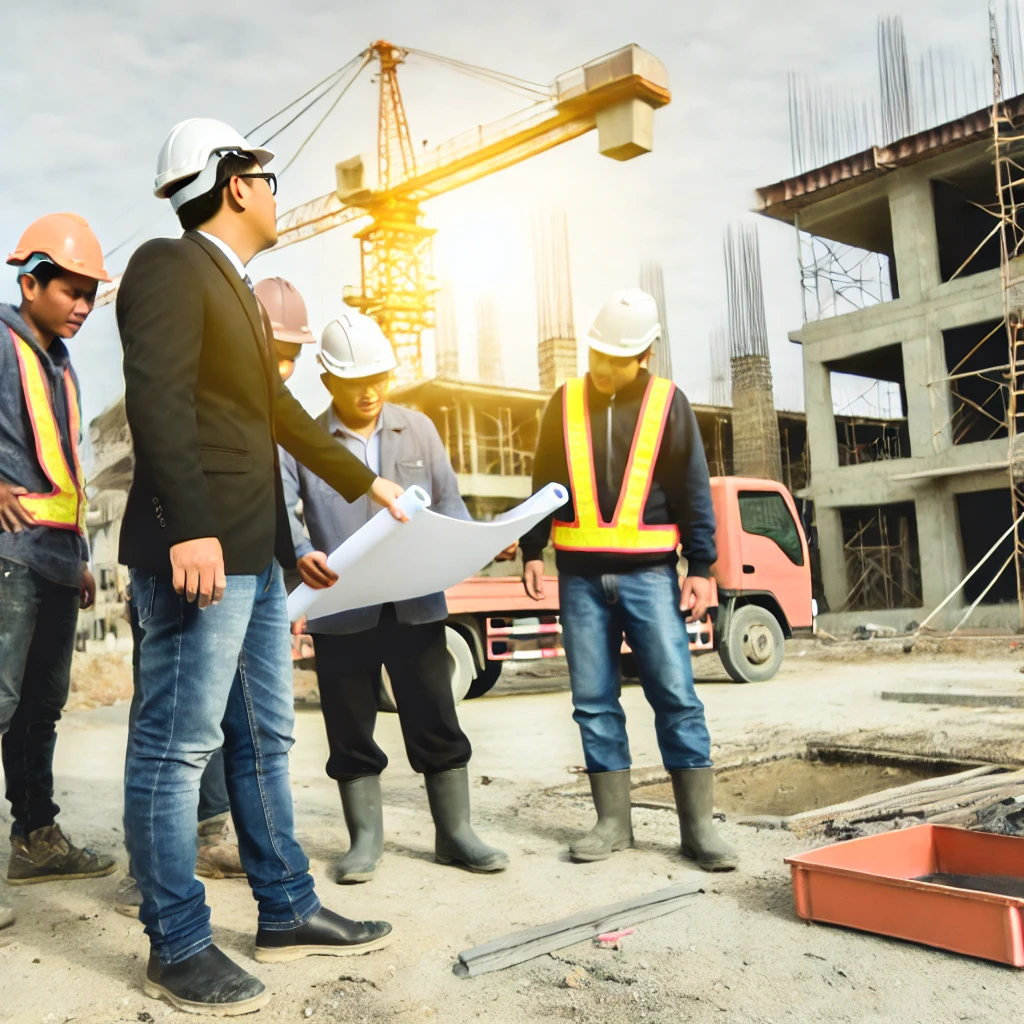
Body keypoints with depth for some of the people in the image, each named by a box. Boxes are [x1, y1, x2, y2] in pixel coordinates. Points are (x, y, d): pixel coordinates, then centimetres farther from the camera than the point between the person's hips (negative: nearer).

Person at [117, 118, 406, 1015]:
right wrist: (190, 529, -26)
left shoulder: (236, 290, 22)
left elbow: (279, 412, 28)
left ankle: (287, 911, 24)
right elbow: (157, 401, -17)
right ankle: (178, 948, 10)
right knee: (177, 746, -2)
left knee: (264, 740, 13)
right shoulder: (169, 267, -6)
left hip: (254, 552, 10)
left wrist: (365, 484, 34)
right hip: (200, 550, -10)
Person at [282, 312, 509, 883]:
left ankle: (455, 832, 21)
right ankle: (366, 839, 25)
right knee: (351, 730, 9)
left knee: (437, 723, 7)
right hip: (342, 611, -1)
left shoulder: (418, 429, 9)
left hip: (417, 605, 2)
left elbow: (448, 499, 9)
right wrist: (302, 553, -31)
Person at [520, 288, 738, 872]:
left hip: (649, 573, -2)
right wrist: (532, 552, 5)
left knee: (677, 696, -2)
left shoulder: (667, 403, 2)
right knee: (594, 701, 5)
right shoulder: (566, 403, 8)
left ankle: (699, 824, 7)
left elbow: (694, 492, 1)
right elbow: (544, 484, 12)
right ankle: (614, 821, 15)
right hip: (581, 575, 2)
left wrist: (701, 567, -4)